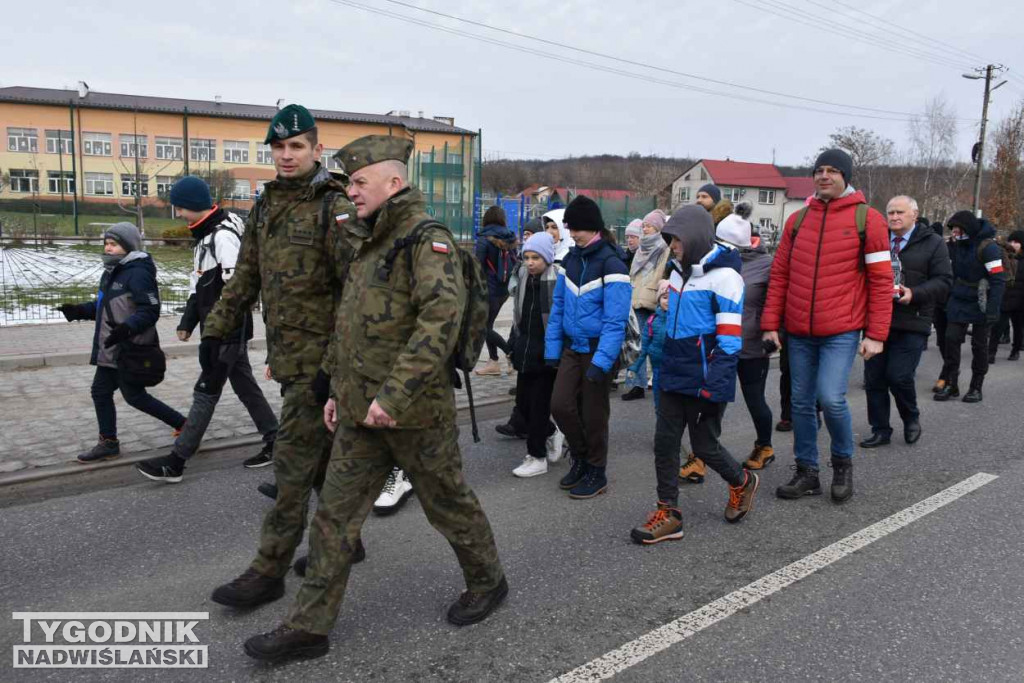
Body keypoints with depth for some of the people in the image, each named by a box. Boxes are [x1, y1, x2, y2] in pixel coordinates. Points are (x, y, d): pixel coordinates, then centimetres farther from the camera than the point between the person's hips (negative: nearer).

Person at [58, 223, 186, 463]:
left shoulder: (138, 273, -18)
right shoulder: (112, 272, 13)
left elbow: (150, 310, -24)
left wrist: (127, 327, -37)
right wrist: (78, 311, 9)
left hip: (131, 349, -10)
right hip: (111, 349, 10)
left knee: (134, 396, 0)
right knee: (100, 391, 12)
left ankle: (182, 424, 13)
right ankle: (108, 443, 23)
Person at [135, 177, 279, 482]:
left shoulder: (224, 236, -20)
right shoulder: (203, 235, 13)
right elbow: (198, 285, 18)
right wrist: (187, 322, 12)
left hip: (228, 331, -10)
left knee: (206, 392, -4)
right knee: (245, 386, 15)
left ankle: (175, 462, 3)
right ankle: (275, 441, 24)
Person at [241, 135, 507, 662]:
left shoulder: (427, 240, -15)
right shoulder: (371, 246, 15)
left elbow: (441, 319, -28)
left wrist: (394, 393, -30)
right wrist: (338, 387, 20)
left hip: (414, 413, -8)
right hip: (361, 412, 9)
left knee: (449, 504, 10)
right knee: (335, 514, 9)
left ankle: (487, 583, 35)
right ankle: (308, 625, 19)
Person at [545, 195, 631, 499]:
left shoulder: (610, 265, -15)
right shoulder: (570, 260, 6)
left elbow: (615, 320, -20)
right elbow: (559, 307, 10)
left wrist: (601, 361, -26)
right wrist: (552, 348, 6)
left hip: (599, 350, -6)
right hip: (572, 347, 6)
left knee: (593, 414, 4)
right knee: (560, 405, -1)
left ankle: (596, 473, 23)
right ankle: (580, 458, 23)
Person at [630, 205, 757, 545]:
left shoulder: (723, 276, -15)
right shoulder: (680, 270, 11)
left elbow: (729, 338, -18)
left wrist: (716, 383, -22)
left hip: (704, 381, -8)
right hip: (675, 376, 8)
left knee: (704, 445, 6)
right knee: (665, 442, 6)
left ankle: (742, 483, 35)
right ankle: (668, 513, 16)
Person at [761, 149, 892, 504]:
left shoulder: (867, 219, -2)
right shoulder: (798, 219, 9)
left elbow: (881, 281, -4)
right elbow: (779, 274, 9)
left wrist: (876, 334, -8)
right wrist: (771, 324, 4)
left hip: (841, 332, -4)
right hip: (798, 333, 4)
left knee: (831, 398, -13)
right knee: (802, 403, 8)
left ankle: (843, 462, 14)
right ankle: (807, 473, 22)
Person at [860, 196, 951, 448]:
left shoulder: (933, 243, 2)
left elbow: (943, 281, -3)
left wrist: (914, 294, -19)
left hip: (911, 325, -4)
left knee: (899, 377, -8)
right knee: (874, 378, 5)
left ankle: (911, 419, 21)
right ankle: (880, 430, 19)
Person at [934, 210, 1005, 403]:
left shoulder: (988, 247, -16)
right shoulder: (957, 244, 3)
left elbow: (999, 280, -18)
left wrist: (993, 309, -24)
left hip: (980, 305, -5)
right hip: (958, 302, 5)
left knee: (979, 345, 5)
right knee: (951, 340, -2)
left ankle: (976, 388, 16)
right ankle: (950, 385, 6)